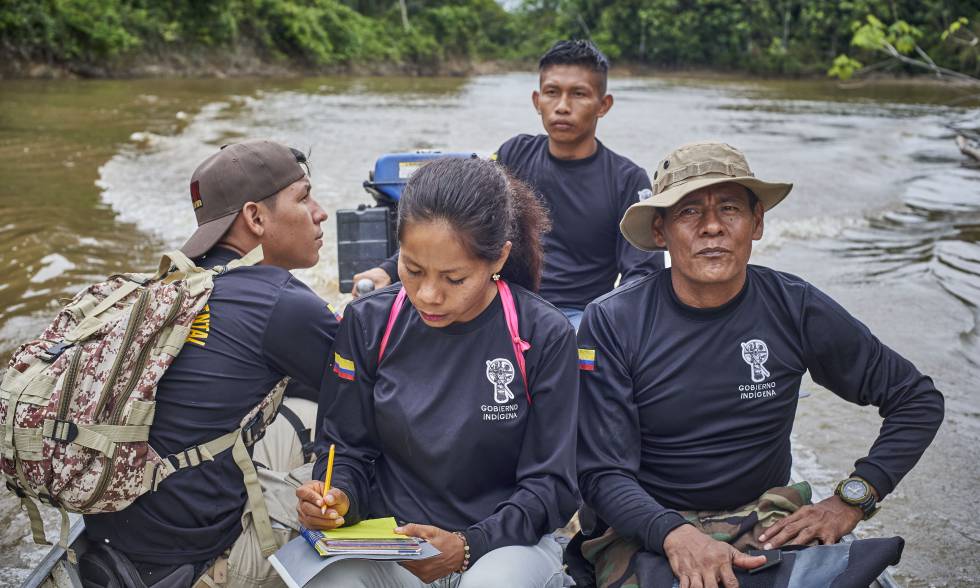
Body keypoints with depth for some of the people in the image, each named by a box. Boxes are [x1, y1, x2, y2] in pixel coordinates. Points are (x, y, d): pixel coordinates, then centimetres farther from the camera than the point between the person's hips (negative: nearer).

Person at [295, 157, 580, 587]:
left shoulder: (544, 336, -11)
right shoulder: (367, 322, -3)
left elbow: (550, 485, -7)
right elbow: (349, 449, 6)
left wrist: (468, 546, -20)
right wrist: (339, 496, -16)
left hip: (504, 538, -1)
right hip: (390, 537, 2)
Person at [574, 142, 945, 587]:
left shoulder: (795, 309, -5)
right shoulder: (611, 322, -11)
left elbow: (919, 399, 5)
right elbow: (603, 473, -12)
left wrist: (851, 500, -5)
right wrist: (676, 535, -30)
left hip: (769, 522, 3)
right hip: (649, 528, -2)